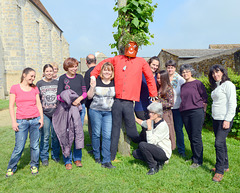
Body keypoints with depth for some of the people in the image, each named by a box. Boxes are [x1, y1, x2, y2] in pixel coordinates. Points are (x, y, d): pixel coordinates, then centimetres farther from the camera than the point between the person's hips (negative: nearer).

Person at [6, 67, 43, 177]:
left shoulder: (35, 89, 9)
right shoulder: (15, 88, 1)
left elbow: (39, 104, 11)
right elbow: (11, 106, 0)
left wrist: (41, 118, 1)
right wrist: (14, 122, -6)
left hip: (35, 120, 2)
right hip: (21, 121, -2)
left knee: (35, 145, 6)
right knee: (19, 147, 0)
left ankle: (34, 166, 24)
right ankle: (11, 168, 21)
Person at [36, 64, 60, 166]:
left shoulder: (57, 83, 7)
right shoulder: (39, 84, 4)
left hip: (56, 113, 1)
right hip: (44, 113, -1)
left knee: (56, 135, 8)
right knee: (45, 136, 2)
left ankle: (55, 155, 25)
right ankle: (44, 157, 17)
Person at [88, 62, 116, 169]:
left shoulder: (114, 83, 4)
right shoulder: (96, 81, -2)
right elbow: (89, 96, 1)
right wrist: (92, 87, -15)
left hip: (109, 112, 1)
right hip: (96, 110, -1)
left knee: (107, 135, -4)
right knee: (96, 133, 7)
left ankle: (106, 161, 1)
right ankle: (97, 156, 28)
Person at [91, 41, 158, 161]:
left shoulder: (141, 62, 10)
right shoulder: (117, 59, 12)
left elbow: (150, 77, 16)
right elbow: (102, 64, 23)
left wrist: (153, 94, 18)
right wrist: (93, 75, 11)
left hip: (129, 102, -1)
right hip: (116, 100, 2)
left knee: (131, 131, 1)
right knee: (115, 129, 8)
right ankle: (111, 156, 18)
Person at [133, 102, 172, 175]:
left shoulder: (163, 125, -23)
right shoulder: (152, 121, 1)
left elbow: (151, 141, -28)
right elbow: (142, 123, 24)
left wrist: (149, 127, -26)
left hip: (164, 153, -8)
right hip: (156, 150, 8)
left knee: (142, 144, -26)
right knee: (135, 153, -1)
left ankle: (153, 167, -8)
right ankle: (158, 162, 5)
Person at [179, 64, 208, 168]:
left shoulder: (197, 83, -1)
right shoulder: (183, 86, 16)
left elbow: (205, 98, 0)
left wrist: (203, 111, -2)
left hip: (196, 111, -6)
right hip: (185, 113, 6)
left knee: (196, 137, -6)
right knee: (190, 137, 11)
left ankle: (198, 161, 3)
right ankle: (194, 157, 23)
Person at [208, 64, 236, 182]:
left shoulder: (228, 84, -9)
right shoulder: (216, 86, 16)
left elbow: (232, 104, -14)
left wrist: (227, 120, -18)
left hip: (225, 119, -8)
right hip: (215, 119, 8)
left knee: (219, 143, -12)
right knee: (221, 142, 13)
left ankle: (220, 170, -2)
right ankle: (225, 166, 25)